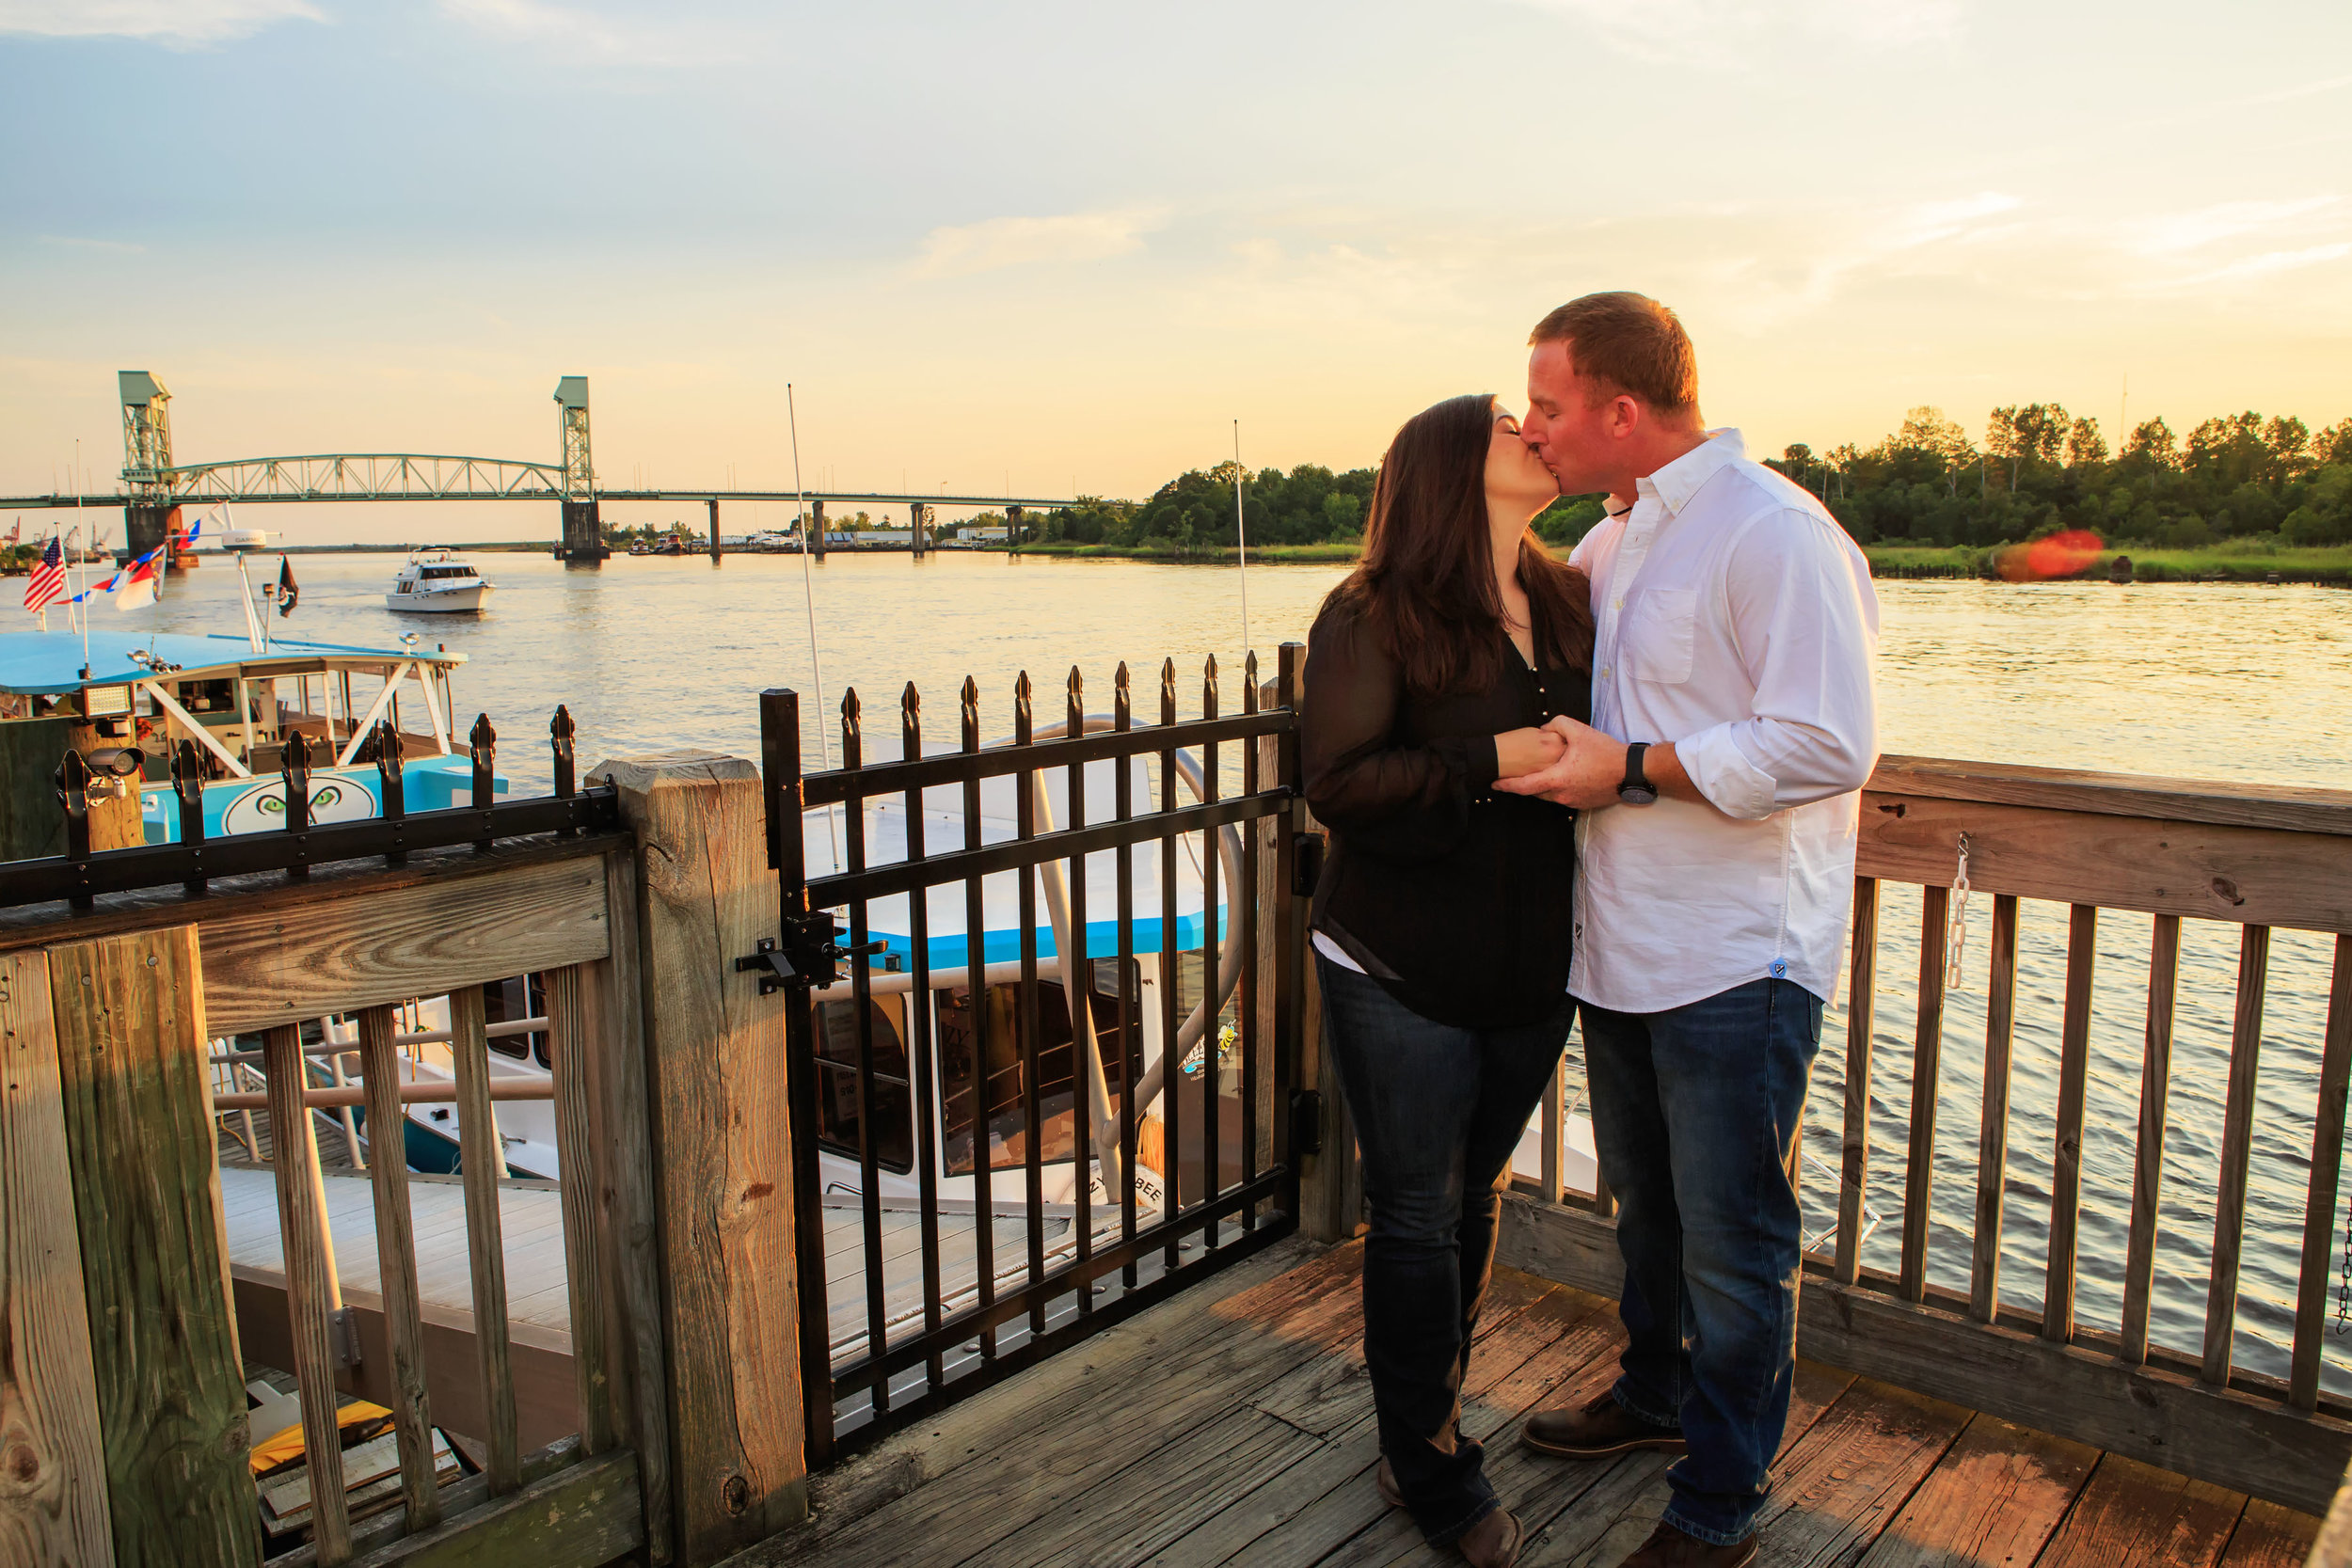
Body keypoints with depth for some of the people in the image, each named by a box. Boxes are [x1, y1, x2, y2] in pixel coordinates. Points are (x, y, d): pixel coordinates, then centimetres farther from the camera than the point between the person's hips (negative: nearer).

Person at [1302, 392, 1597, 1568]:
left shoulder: (1571, 604, 6)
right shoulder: (1372, 615, -11)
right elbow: (1336, 782, -18)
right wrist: (1491, 764, -25)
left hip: (1532, 971, 6)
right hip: (1402, 975, -5)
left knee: (1473, 1198, 18)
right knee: (1415, 1218, 5)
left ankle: (1424, 1417, 39)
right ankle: (1430, 1469, 24)